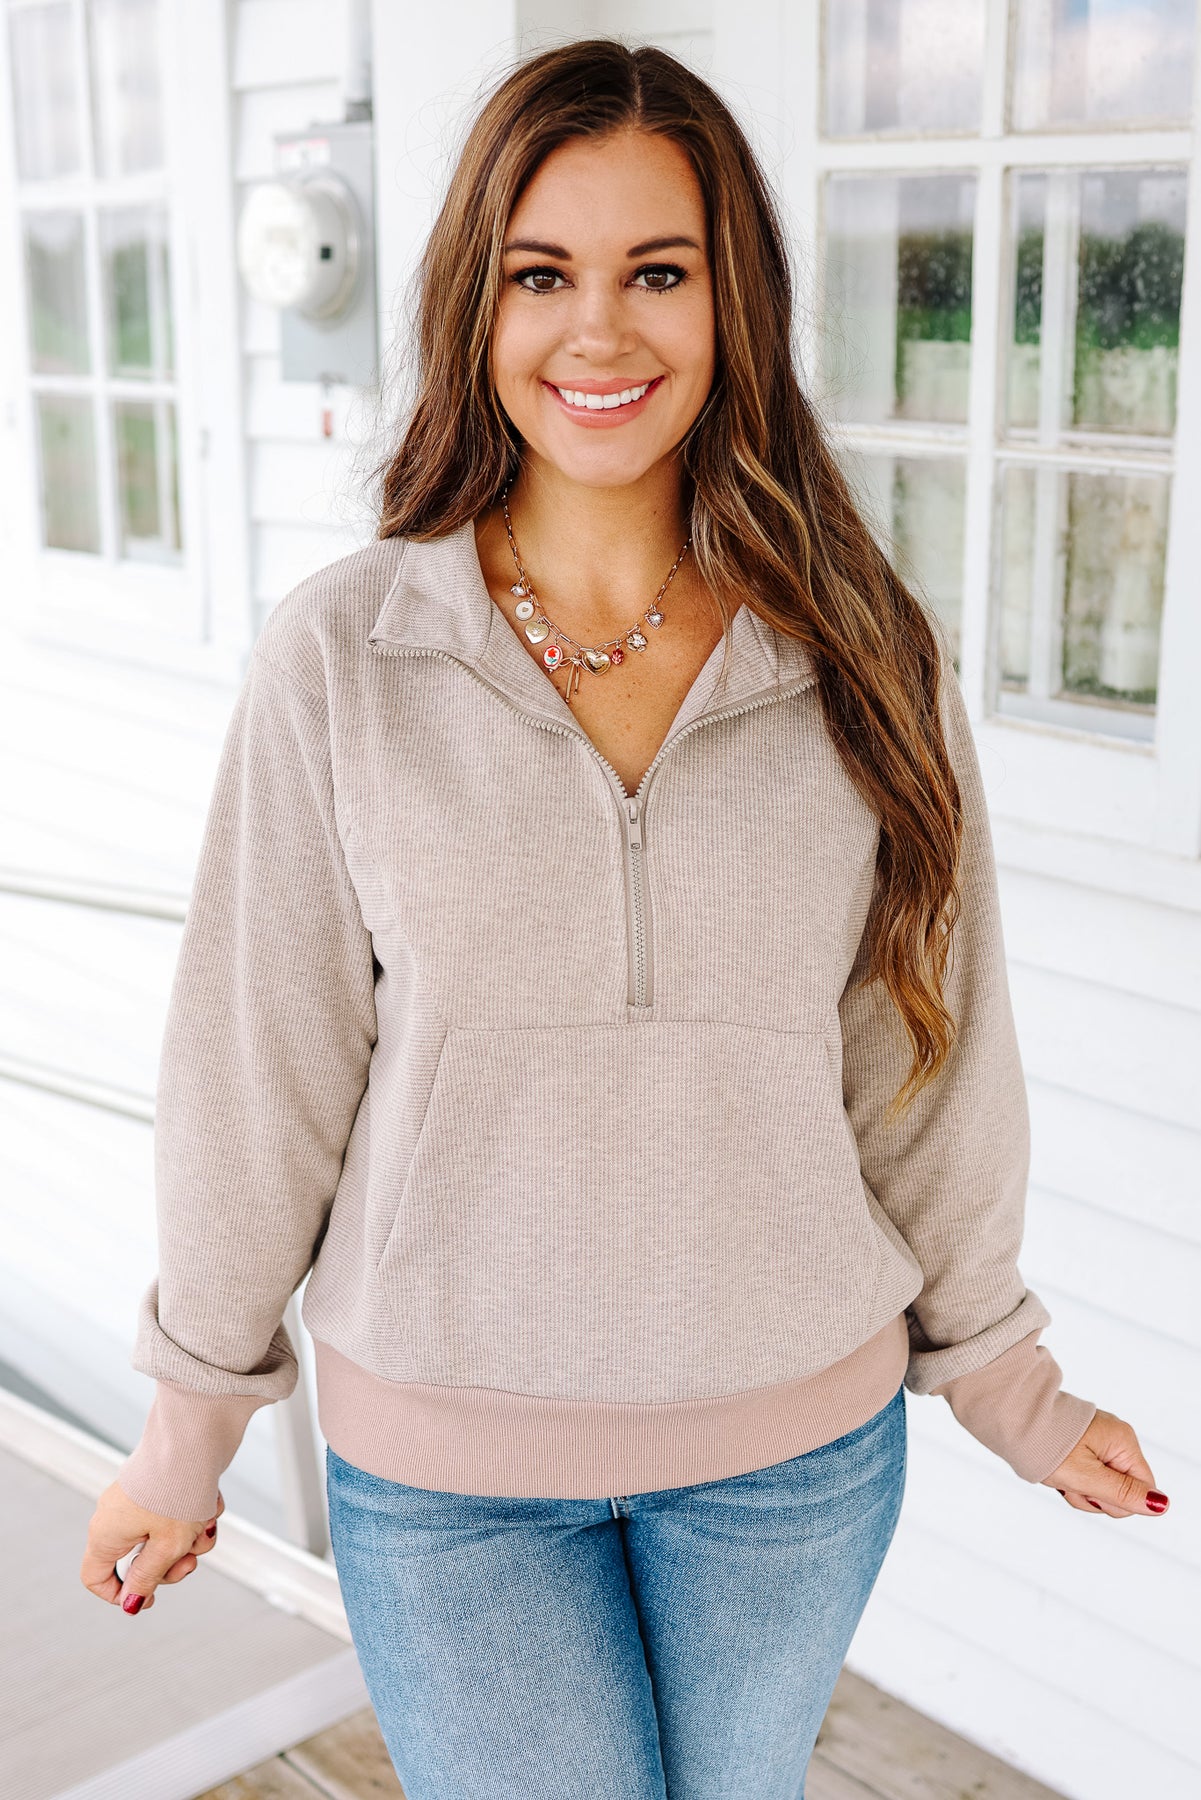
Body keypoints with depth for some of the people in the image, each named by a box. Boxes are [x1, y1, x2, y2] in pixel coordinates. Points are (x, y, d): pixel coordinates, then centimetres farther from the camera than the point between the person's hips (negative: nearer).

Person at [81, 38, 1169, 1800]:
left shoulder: (863, 662, -6)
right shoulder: (344, 658, -11)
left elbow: (926, 1062, 2)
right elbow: (257, 1075, -5)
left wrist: (1012, 1385, 11)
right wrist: (188, 1433, 3)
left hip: (797, 1446, 2)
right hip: (446, 1457, -1)